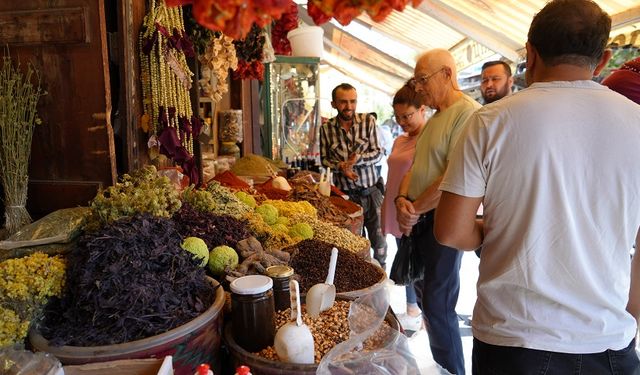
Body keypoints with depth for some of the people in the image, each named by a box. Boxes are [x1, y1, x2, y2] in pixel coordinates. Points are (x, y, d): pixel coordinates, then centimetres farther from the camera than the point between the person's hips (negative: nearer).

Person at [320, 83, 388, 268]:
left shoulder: (368, 121, -4)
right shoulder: (326, 128, -3)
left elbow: (378, 153, -4)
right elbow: (324, 159, 3)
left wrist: (358, 158, -22)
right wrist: (340, 167, -16)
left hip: (371, 192, 1)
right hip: (345, 194, 0)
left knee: (379, 239, 12)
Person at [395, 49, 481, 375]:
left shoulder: (468, 112, -15)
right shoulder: (434, 118, 16)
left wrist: (415, 209, -13)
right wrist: (402, 200, -3)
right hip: (418, 220, 9)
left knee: (437, 306, -1)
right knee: (424, 295, 18)